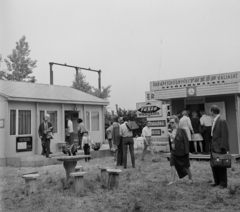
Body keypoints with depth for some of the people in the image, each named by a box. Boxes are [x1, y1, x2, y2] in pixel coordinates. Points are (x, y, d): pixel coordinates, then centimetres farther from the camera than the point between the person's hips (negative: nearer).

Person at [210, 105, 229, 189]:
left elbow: (225, 135, -18)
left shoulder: (222, 121, -15)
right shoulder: (214, 121, 11)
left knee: (221, 166, 2)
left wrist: (223, 147, -20)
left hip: (220, 148, -8)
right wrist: (211, 145, 10)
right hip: (214, 147, 8)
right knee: (214, 165, 13)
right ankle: (217, 181, 25)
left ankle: (223, 183, 13)